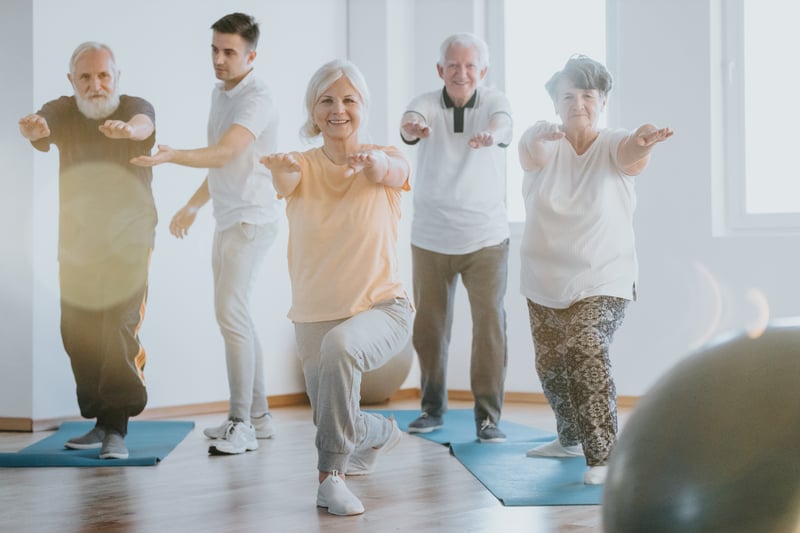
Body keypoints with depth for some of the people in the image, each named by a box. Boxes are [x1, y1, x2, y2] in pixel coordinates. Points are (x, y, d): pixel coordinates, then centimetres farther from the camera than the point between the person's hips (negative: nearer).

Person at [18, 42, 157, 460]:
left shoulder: (135, 108, -7)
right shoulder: (62, 112, 0)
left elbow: (144, 125, -31)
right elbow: (39, 126, -23)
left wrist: (127, 128, -56)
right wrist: (32, 128, -49)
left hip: (128, 240, -3)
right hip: (75, 242, 4)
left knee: (119, 328, -14)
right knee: (77, 334, 4)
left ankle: (116, 429, -12)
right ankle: (99, 422, 17)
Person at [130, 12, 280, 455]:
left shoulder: (256, 100, -15)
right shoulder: (219, 93, 14)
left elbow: (225, 153, -30)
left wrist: (169, 156, -43)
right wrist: (193, 206, 25)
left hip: (252, 218, -10)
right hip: (228, 219, 10)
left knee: (231, 312, -16)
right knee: (236, 317, 12)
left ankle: (240, 424, -12)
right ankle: (258, 417, 21)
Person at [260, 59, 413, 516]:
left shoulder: (386, 158, -5)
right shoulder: (303, 166, -2)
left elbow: (391, 172, -30)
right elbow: (286, 181, -26)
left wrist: (375, 162, -54)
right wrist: (281, 169, -51)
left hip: (382, 309, -3)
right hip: (315, 317, 3)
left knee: (340, 344, -36)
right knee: (336, 423, 7)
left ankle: (331, 476, -21)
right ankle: (382, 432, 44)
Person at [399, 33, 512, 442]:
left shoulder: (494, 101, -5)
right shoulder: (427, 103, -3)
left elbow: (502, 122, -28)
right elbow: (411, 121, -26)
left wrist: (491, 133, -52)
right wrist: (410, 128, -51)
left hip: (486, 237, -1)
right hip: (430, 237, 1)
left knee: (490, 324, -6)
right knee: (429, 326, 8)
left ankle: (487, 416, 3)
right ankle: (433, 408, 25)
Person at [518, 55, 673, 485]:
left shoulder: (612, 146, -8)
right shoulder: (545, 144, -5)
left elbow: (630, 156, -32)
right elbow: (532, 151, -29)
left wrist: (644, 143, -57)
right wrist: (537, 137, -54)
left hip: (604, 280, -4)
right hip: (545, 283, 4)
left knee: (587, 352, -27)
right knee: (549, 365, 17)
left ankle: (604, 456, -23)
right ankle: (571, 438, 42)